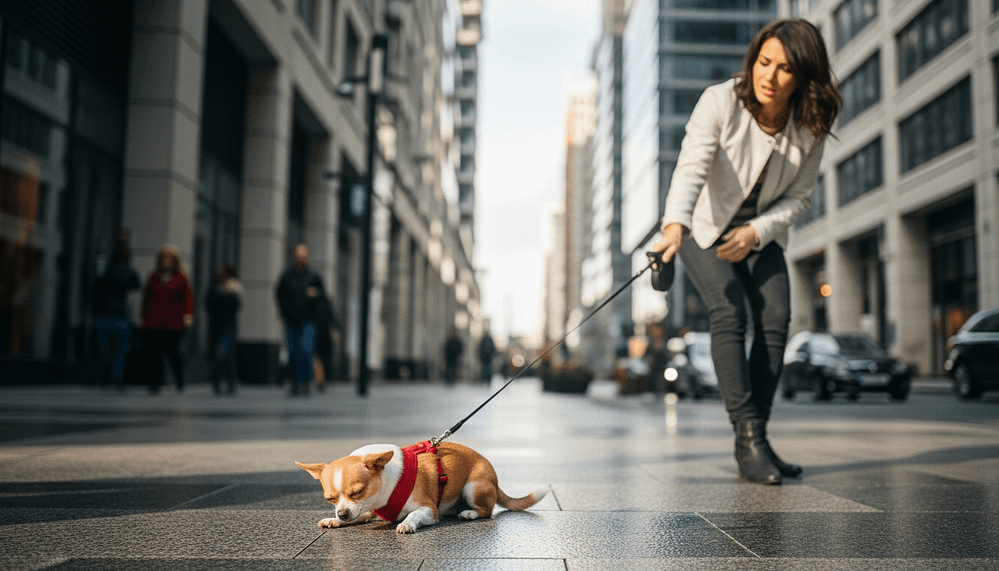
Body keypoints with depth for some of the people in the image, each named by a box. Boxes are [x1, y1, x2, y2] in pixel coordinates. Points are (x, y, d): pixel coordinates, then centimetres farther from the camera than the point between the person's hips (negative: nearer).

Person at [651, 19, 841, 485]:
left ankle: (754, 438, -6)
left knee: (775, 315, -15)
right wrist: (675, 224, -56)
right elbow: (691, 168, -38)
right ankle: (748, 438, -23)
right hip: (704, 225, -3)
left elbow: (798, 197, -5)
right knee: (729, 310, -23)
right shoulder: (719, 102, -25)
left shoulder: (810, 127, -13)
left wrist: (756, 232, -22)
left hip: (761, 231, 4)